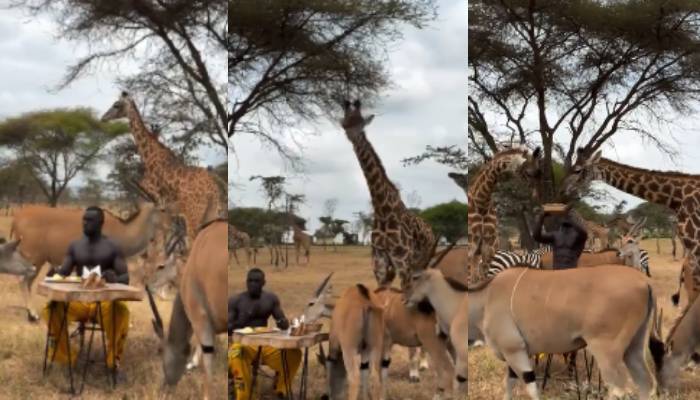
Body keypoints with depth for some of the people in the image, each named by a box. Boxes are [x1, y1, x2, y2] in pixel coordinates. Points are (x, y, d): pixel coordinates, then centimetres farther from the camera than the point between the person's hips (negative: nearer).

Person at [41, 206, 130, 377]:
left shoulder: (112, 248, 2)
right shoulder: (74, 246, 12)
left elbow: (126, 278, -4)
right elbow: (63, 273, 8)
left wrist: (115, 279, -28)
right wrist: (54, 274, -17)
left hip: (104, 301, -3)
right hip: (78, 301, 3)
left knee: (120, 311, -38)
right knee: (52, 308, -28)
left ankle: (114, 361, -21)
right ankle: (64, 356, -13)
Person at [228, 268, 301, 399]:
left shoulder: (271, 298, 8)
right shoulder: (235, 301, -3)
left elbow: (283, 322, 6)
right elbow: (228, 328, -7)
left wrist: (283, 323, -19)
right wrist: (243, 319, -25)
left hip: (265, 344, 4)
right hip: (242, 343, -4)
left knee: (294, 352, -18)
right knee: (236, 354, -39)